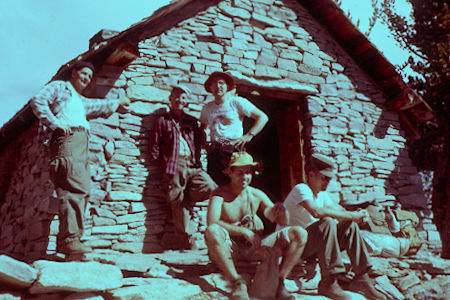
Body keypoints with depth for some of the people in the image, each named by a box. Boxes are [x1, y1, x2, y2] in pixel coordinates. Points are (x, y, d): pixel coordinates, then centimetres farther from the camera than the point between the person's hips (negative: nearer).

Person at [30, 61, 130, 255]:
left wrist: (117, 102, 68)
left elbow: (100, 106, 55)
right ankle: (69, 239, -31)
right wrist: (55, 123, -11)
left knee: (82, 191, -4)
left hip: (81, 144, 9)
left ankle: (63, 242, -7)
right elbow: (37, 101, -3)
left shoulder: (81, 101, 38)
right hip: (66, 138, -9)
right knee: (76, 188, -23)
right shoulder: (59, 87, 14)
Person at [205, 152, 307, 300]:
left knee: (299, 234, -9)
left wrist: (282, 211, -12)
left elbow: (283, 221, 13)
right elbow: (211, 222, -23)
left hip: (253, 248, 4)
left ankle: (279, 282, -15)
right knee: (212, 232, -38)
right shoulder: (220, 194, -5)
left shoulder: (257, 195, 10)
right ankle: (237, 283, -29)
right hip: (230, 248, -4)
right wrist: (244, 231, -27)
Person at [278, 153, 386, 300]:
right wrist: (351, 215, -29)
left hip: (310, 246, 9)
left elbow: (340, 211, 11)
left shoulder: (321, 194, 12)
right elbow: (317, 211, -35)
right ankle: (328, 283, -32)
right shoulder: (301, 189, -17)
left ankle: (361, 278, -7)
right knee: (327, 223, -32)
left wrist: (356, 215, -13)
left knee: (349, 225, -5)